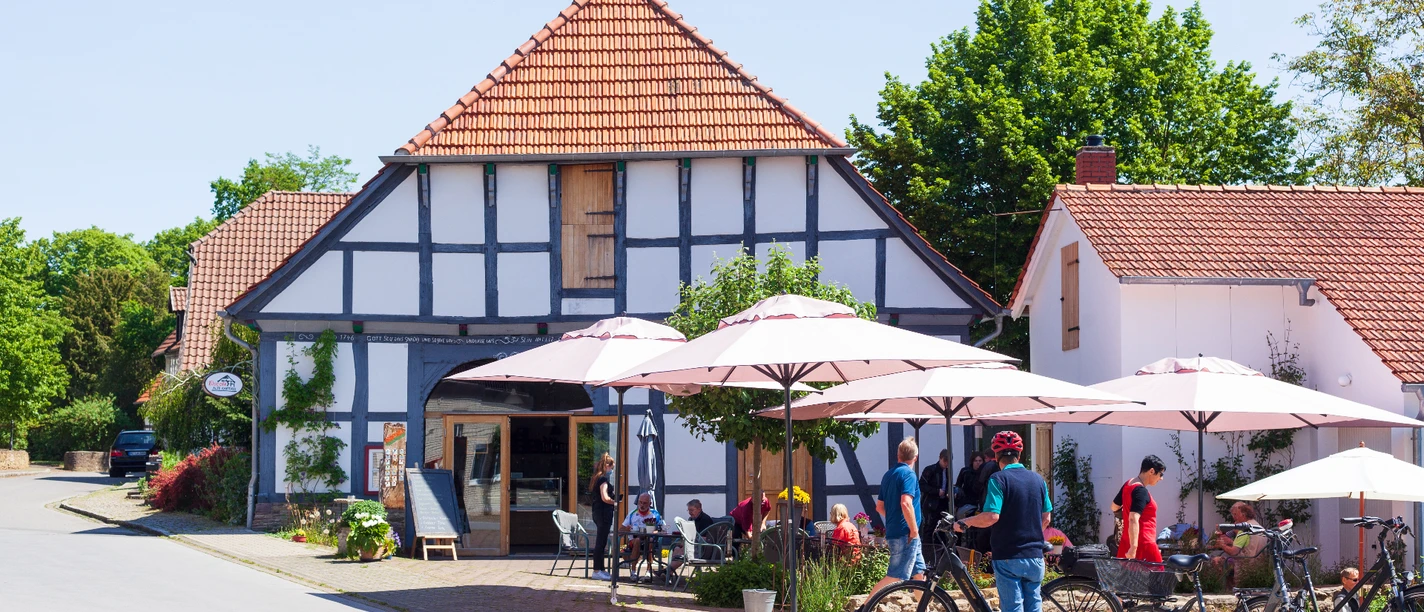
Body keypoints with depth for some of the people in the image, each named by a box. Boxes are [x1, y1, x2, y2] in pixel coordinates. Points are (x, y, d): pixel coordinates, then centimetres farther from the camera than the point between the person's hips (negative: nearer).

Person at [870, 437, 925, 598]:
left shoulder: (889, 475, 13)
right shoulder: (908, 473, -12)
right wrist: (914, 530, -17)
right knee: (894, 578, -10)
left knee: (919, 573, 16)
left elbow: (879, 507, 18)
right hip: (905, 535, -9)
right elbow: (906, 503, -25)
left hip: (893, 531, 9)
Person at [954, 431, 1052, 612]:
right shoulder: (1038, 480, 8)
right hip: (1034, 556, 5)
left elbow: (991, 516, -19)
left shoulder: (998, 479, -10)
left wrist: (963, 522, -5)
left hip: (1008, 556, -5)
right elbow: (1046, 518, 13)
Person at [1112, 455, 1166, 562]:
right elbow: (1133, 520, -27)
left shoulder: (1128, 484, 10)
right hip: (1143, 544, -9)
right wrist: (1133, 547, -34)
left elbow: (1114, 507, 25)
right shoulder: (1141, 491, -16)